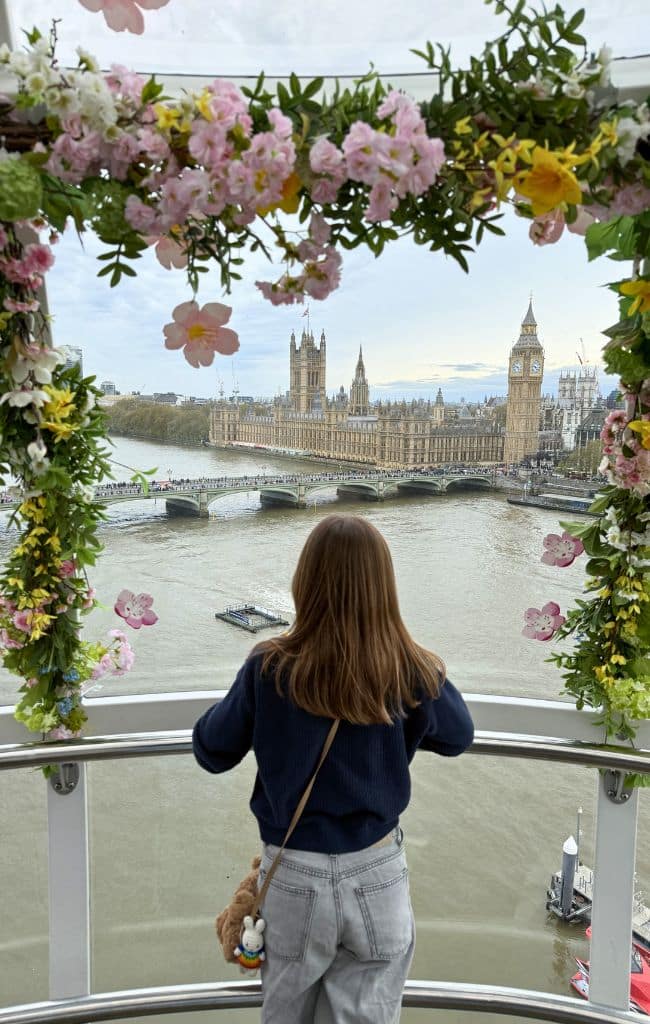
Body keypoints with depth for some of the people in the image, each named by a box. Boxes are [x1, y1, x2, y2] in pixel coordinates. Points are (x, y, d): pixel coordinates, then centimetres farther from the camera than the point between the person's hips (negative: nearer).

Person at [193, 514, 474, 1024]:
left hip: (295, 874, 0)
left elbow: (212, 752, -4)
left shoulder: (270, 670, -19)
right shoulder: (411, 673, -18)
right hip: (376, 872, 0)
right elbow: (458, 737, 3)